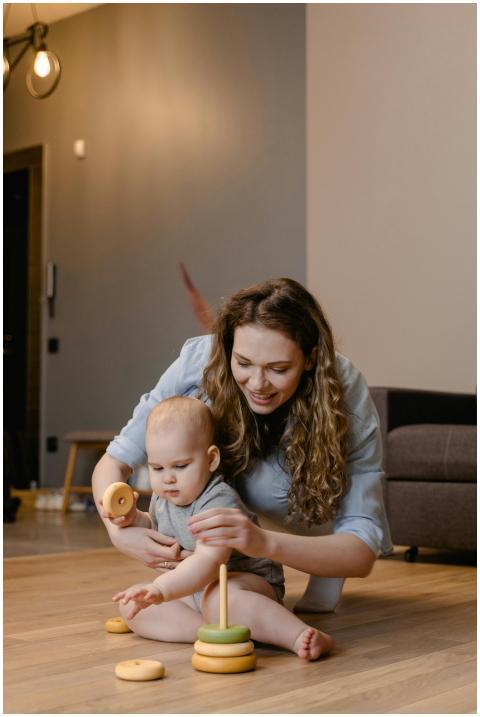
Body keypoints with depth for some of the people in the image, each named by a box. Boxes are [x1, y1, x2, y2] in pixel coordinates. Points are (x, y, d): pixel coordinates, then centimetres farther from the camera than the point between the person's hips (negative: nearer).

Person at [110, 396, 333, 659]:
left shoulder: (219, 502, -25)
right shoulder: (163, 497, 2)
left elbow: (208, 562, -39)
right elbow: (154, 529, 24)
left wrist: (161, 589, -52)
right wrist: (133, 519, 1)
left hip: (248, 581, -9)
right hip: (195, 588, 9)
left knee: (218, 598, -43)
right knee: (130, 605, -11)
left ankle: (299, 636, -42)